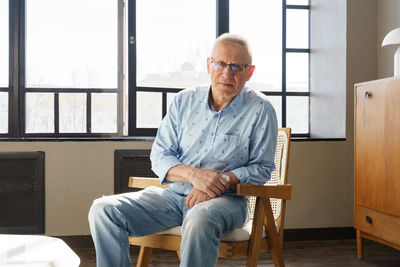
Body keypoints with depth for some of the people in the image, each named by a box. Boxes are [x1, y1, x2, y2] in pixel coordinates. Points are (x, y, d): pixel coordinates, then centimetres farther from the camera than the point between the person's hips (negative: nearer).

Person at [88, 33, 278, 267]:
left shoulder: (260, 109, -1)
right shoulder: (185, 101, 8)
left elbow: (261, 167, 0)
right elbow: (160, 155, 6)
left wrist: (223, 181, -17)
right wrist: (193, 174, -15)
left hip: (226, 198, -4)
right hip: (175, 195, 4)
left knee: (199, 220, -41)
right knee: (104, 210, -15)